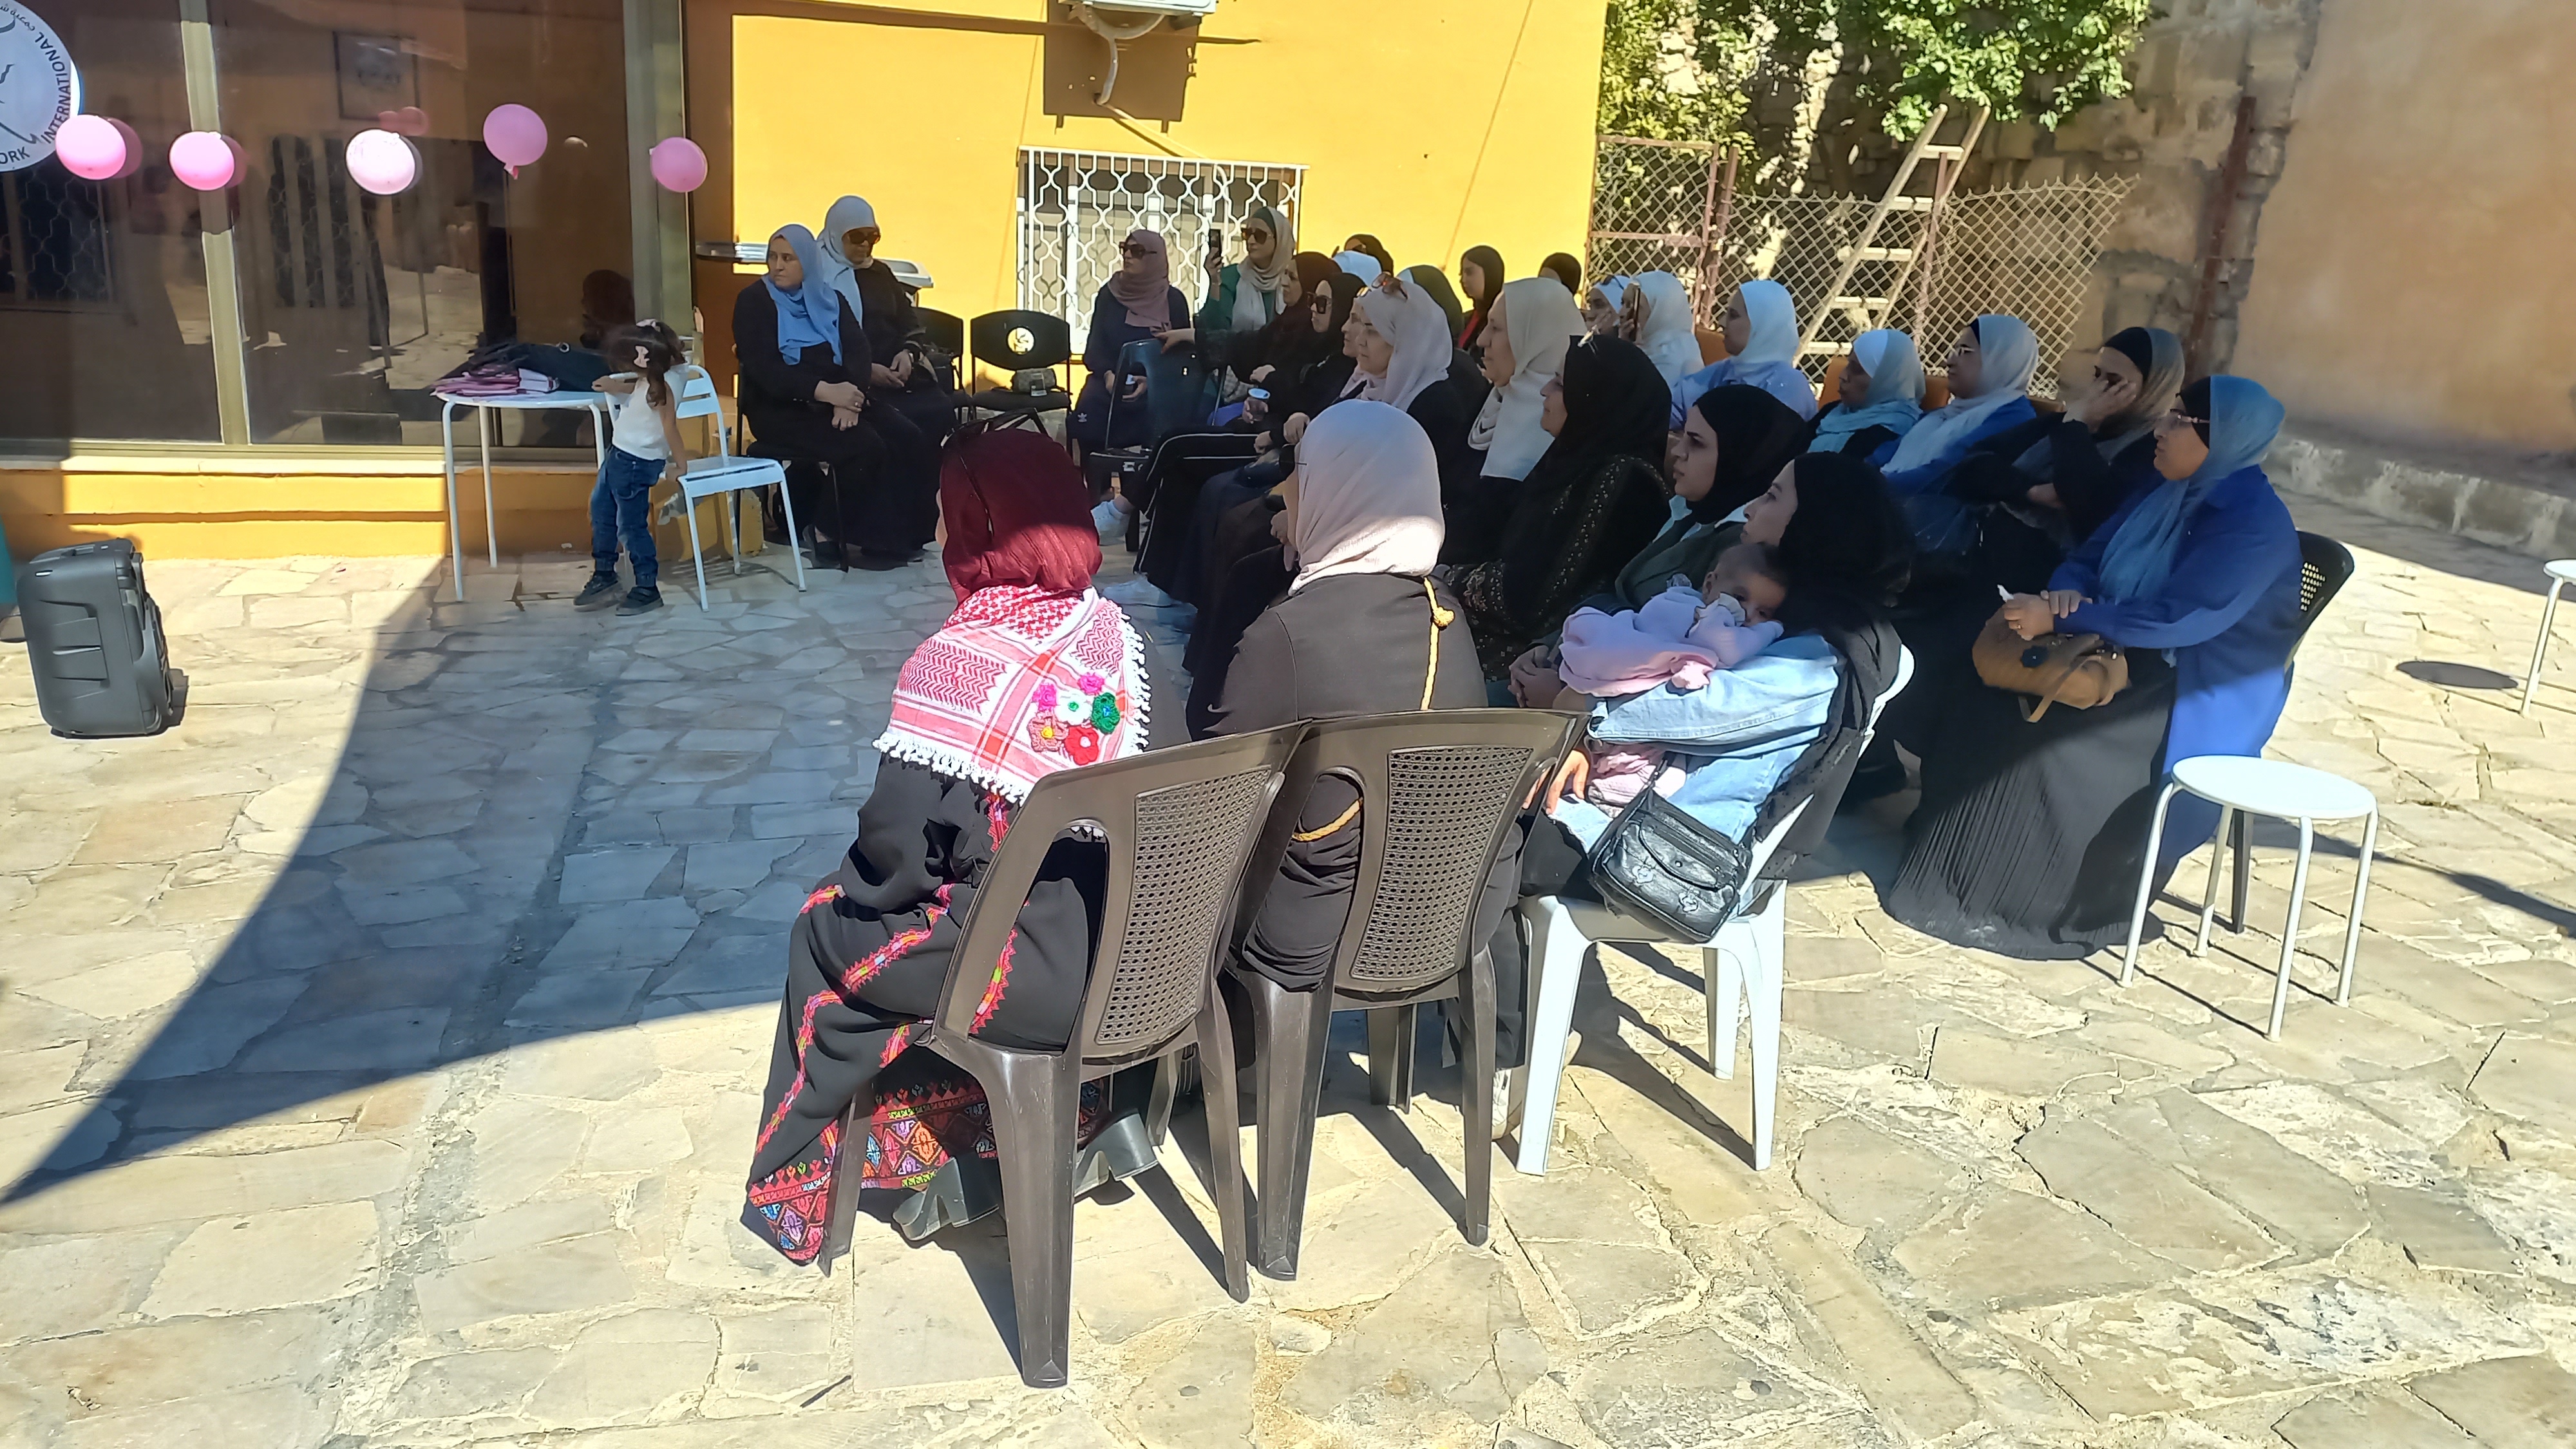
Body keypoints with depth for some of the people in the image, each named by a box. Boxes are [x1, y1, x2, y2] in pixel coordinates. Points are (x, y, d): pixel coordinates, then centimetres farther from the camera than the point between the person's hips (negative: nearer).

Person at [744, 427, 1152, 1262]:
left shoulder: (954, 666, -21)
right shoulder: (1113, 631, -1)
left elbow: (897, 854, -17)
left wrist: (851, 890, 7)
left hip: (1044, 976, -6)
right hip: (1136, 942, 7)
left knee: (828, 933, 18)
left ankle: (795, 1181, 35)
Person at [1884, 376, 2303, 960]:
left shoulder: (2255, 523, -20)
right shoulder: (2168, 493, 7)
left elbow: (2176, 621, -29)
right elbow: (2090, 556, 12)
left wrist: (2058, 620, -26)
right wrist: (2067, 591, -13)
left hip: (2201, 698, -8)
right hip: (2136, 659, 9)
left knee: (2051, 743, -28)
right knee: (1987, 707, -9)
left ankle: (2032, 906, -14)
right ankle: (1957, 866, -2)